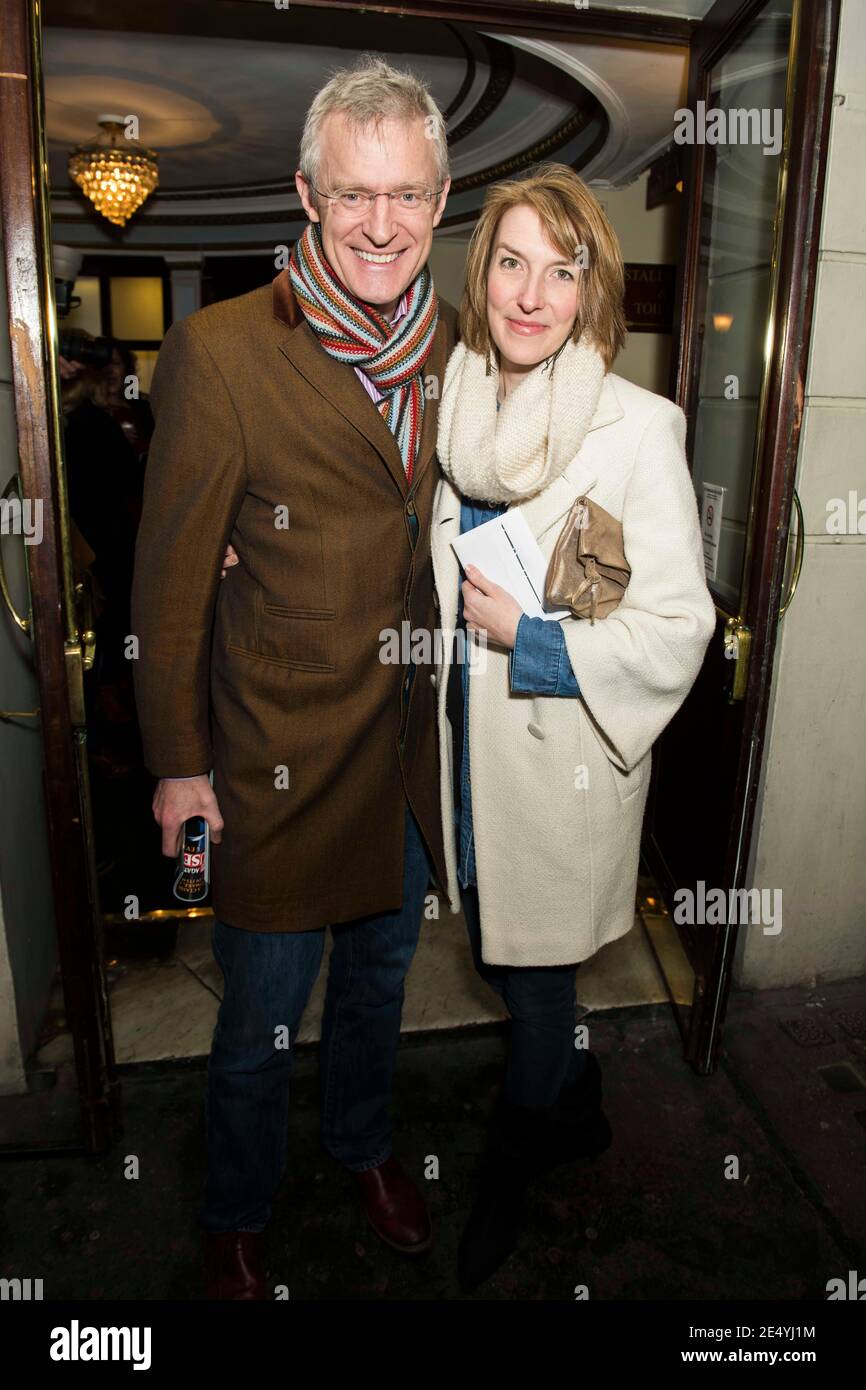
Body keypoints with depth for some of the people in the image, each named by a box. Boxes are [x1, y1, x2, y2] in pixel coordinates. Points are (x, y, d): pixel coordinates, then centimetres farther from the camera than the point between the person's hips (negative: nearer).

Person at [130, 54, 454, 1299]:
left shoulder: (457, 347, 2)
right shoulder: (219, 354, -15)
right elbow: (171, 578, -10)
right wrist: (177, 763, -6)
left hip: (417, 748, 5)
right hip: (283, 761, -4)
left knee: (380, 977, 25)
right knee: (263, 1022, 13)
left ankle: (363, 1145, 55)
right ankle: (237, 1215, 44)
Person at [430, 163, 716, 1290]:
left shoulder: (638, 428, -17)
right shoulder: (461, 406, 2)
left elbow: (677, 632, -17)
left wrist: (526, 636, -20)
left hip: (567, 758, -6)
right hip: (473, 746, 6)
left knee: (534, 982, 12)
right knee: (499, 953, 21)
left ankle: (507, 1179, 43)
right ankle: (577, 1115, 52)